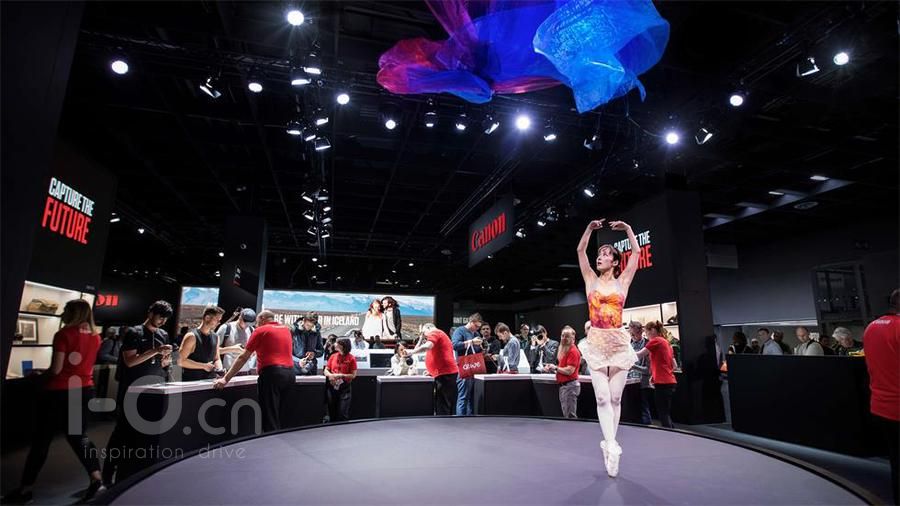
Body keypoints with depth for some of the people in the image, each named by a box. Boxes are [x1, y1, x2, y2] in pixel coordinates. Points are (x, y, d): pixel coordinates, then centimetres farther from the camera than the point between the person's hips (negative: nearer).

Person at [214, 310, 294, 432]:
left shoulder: (261, 330, 2)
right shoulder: (286, 329, 18)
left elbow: (243, 357, 1)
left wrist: (226, 379, 5)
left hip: (271, 373, -6)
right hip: (289, 373, 6)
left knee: (269, 419, -1)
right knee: (278, 416, 18)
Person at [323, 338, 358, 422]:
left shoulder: (351, 358, -7)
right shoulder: (333, 356, 5)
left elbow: (353, 375, -8)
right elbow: (326, 370, 9)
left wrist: (341, 375, -18)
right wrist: (330, 375, -13)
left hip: (345, 389, -4)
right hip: (332, 388, 4)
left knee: (343, 414, -2)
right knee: (332, 413, 13)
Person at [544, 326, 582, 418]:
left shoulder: (573, 351, -14)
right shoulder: (563, 350, 15)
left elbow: (569, 371, -20)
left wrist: (555, 368, -8)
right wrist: (552, 367, 4)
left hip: (570, 385, -10)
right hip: (563, 385, 10)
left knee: (570, 416, -8)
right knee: (565, 415, 16)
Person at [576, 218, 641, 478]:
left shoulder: (623, 280, 7)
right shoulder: (591, 279, 9)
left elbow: (637, 252, 4)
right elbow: (580, 251, 3)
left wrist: (628, 229, 2)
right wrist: (590, 228, -3)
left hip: (618, 342, 0)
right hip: (596, 342, 0)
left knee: (615, 397, 4)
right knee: (602, 397, -7)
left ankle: (609, 444, 15)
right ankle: (612, 446, -8)